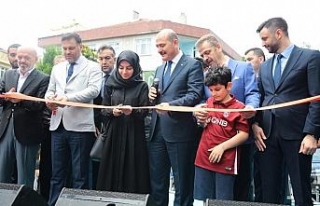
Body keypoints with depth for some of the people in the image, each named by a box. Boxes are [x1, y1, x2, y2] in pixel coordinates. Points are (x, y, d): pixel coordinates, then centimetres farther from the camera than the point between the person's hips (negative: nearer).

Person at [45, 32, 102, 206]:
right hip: (58, 125, 5)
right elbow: (50, 90, 18)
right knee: (57, 173, 12)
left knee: (80, 175, 2)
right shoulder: (57, 69, 19)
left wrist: (68, 97, -24)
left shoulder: (92, 67, 2)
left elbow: (94, 90, -13)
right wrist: (49, 99, -6)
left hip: (80, 126, -5)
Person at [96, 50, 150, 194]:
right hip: (114, 134, 3)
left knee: (132, 172, -1)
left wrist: (132, 111, -26)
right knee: (112, 171, 4)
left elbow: (144, 111, -6)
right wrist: (112, 112, -13)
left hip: (134, 135, -2)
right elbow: (103, 109, 8)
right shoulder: (111, 84, 7)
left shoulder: (142, 86, -1)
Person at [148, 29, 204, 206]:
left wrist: (170, 105, -27)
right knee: (156, 181, 13)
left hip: (180, 131, -7)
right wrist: (152, 95, 3)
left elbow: (195, 95, -15)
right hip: (157, 131, 7)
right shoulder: (160, 69, 20)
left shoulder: (192, 65, -3)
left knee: (182, 183, 5)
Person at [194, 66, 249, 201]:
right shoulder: (209, 102, 10)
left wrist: (222, 147, -17)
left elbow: (244, 134, -9)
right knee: (203, 200, 12)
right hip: (204, 158, 5)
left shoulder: (239, 107, -7)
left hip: (225, 162, -5)